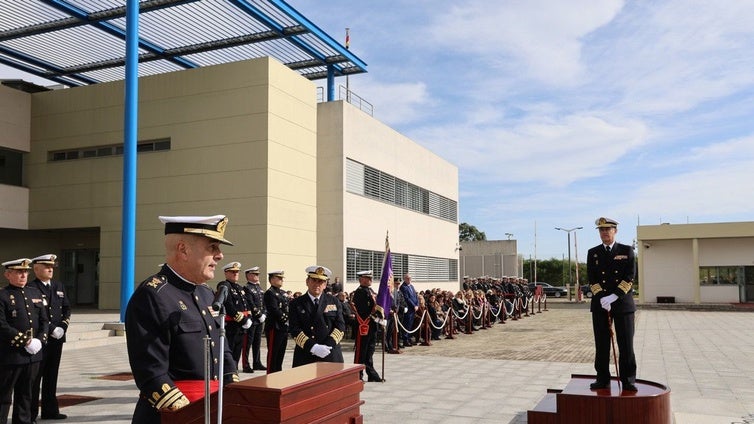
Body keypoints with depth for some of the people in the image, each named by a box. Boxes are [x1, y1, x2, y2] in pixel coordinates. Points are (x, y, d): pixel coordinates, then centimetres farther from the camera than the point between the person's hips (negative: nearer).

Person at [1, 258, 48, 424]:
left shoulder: (35, 293, 12)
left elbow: (44, 321, 12)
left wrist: (39, 340, -5)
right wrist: (25, 341, -19)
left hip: (33, 354, 6)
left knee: (25, 394, 15)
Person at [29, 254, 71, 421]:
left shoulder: (59, 286, 13)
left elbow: (67, 309, 12)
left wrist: (62, 327, -3)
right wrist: (51, 329, -18)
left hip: (57, 338, 6)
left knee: (52, 376, 13)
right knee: (35, 377, 1)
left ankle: (50, 410, 22)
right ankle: (30, 414, 9)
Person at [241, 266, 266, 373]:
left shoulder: (259, 288, 16)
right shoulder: (247, 288, -11)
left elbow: (264, 303, 15)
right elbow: (251, 305, -17)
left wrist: (264, 314, 2)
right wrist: (259, 315, -15)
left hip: (259, 320, 8)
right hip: (251, 320, -8)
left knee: (257, 343, 13)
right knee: (248, 343, -2)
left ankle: (257, 363, 21)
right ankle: (246, 365, 2)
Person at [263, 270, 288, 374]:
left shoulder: (283, 293, 17)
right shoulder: (269, 293, -11)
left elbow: (288, 308, 16)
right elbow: (275, 310, -19)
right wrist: (286, 318, -16)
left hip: (284, 328, 9)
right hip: (274, 327, -9)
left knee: (281, 353, 14)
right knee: (273, 353, -2)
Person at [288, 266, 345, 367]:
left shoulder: (334, 302, 11)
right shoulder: (295, 304, 5)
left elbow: (340, 326, 4)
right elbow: (295, 330, -4)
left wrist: (328, 345, -11)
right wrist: (313, 347, -17)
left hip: (331, 357, 2)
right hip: (305, 358, -1)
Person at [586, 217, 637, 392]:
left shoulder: (627, 251, 5)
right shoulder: (593, 253, 9)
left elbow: (629, 277, -5)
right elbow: (591, 279, 1)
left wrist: (614, 296, -16)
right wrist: (602, 298, -13)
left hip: (623, 304, -1)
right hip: (600, 305, 1)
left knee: (626, 345, 1)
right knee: (601, 345, 5)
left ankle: (628, 380, 9)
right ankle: (603, 379, 13)